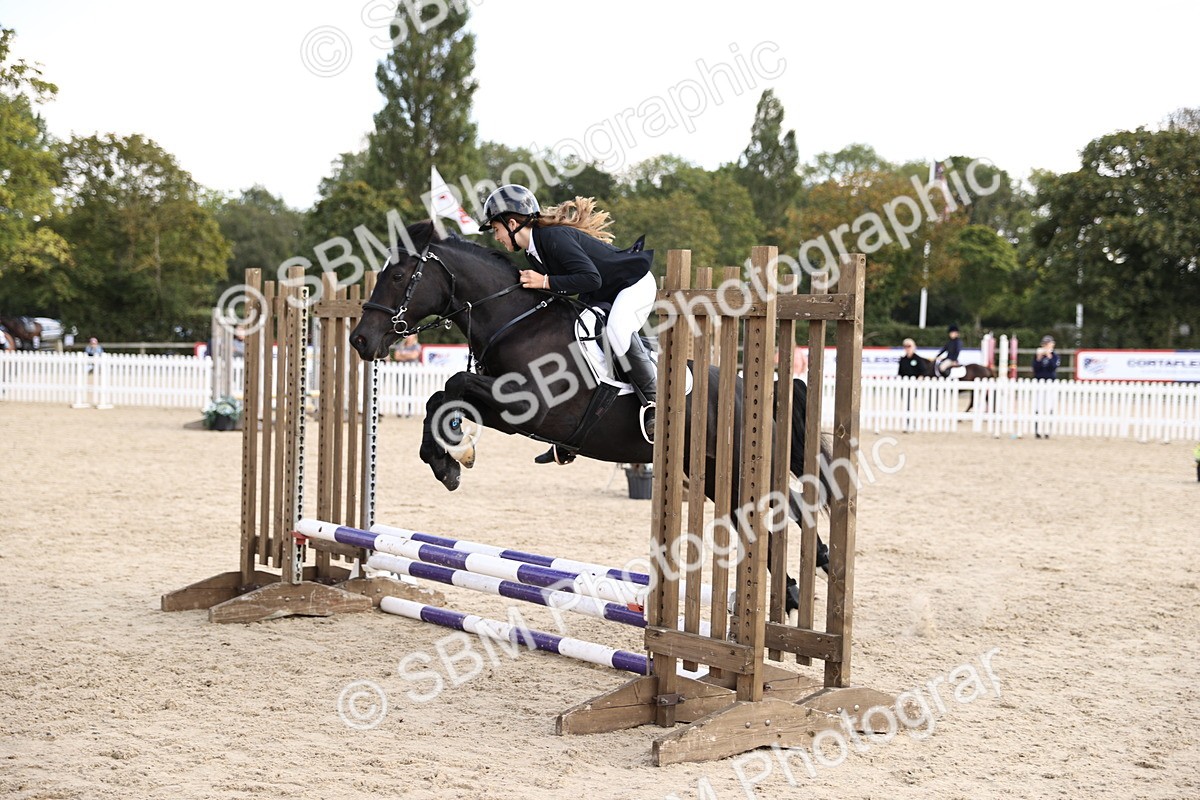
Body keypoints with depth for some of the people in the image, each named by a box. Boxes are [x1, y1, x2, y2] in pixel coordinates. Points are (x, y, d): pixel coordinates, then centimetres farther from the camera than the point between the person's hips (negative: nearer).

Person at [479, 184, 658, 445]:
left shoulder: (555, 237, -29)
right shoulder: (533, 252, 0)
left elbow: (591, 278, -37)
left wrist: (546, 282, -34)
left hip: (635, 283, -10)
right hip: (600, 297, 10)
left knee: (617, 331, -36)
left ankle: (654, 398, -21)